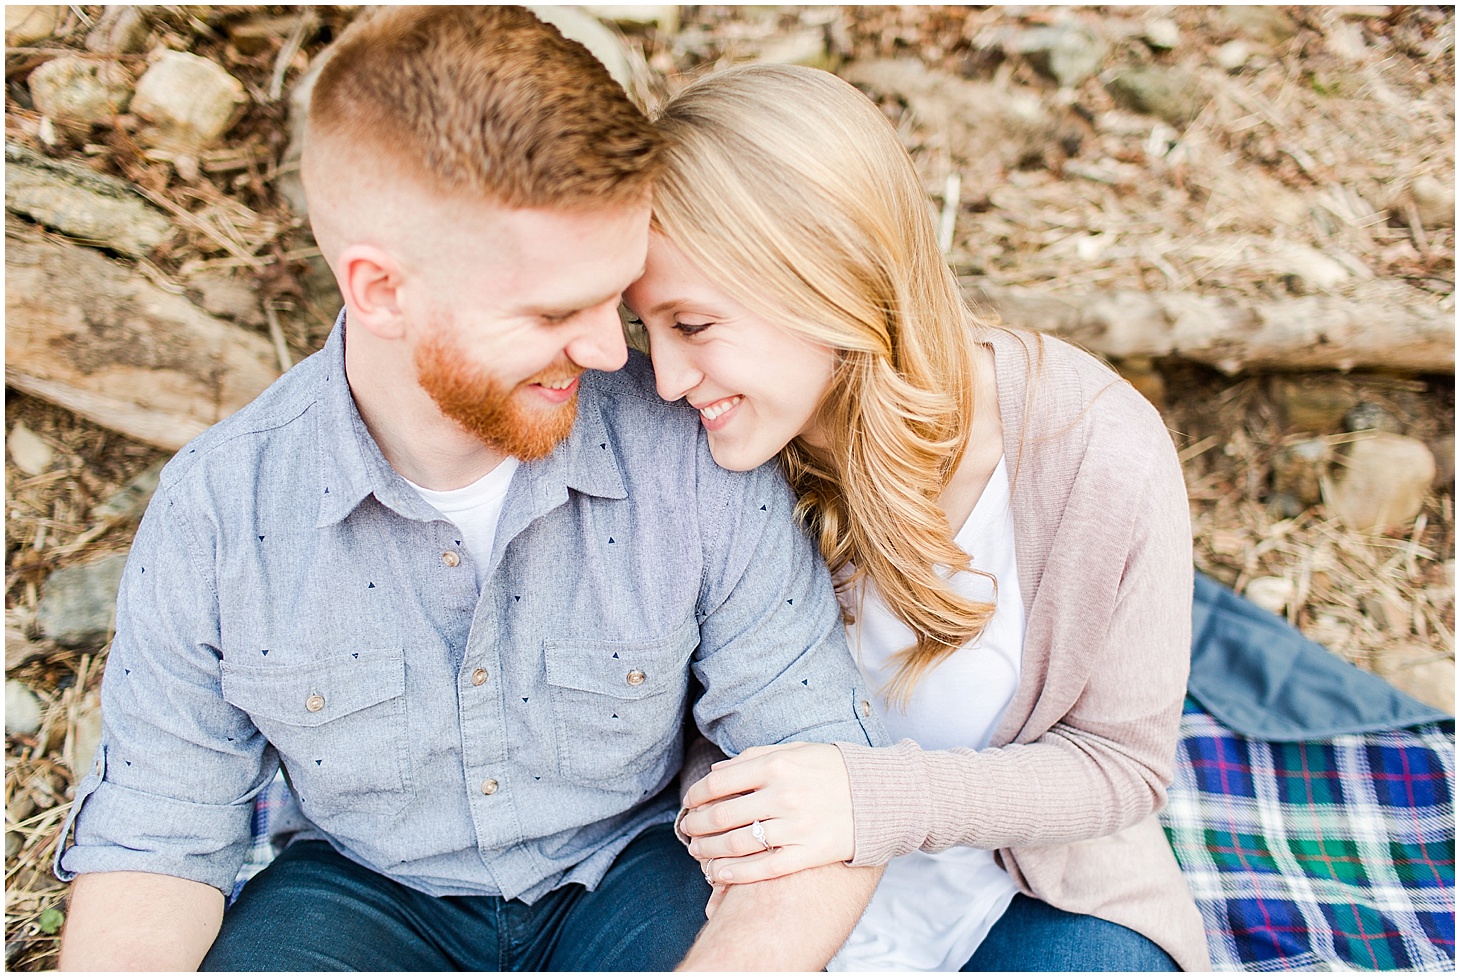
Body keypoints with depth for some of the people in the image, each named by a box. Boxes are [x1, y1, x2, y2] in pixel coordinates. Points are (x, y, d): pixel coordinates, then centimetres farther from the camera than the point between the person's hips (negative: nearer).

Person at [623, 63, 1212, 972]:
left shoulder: (1100, 457, -23)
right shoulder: (726, 445, -14)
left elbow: (1123, 763, -13)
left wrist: (883, 798, -28)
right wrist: (724, 806, -19)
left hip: (1039, 891, -1)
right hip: (789, 879, 2)